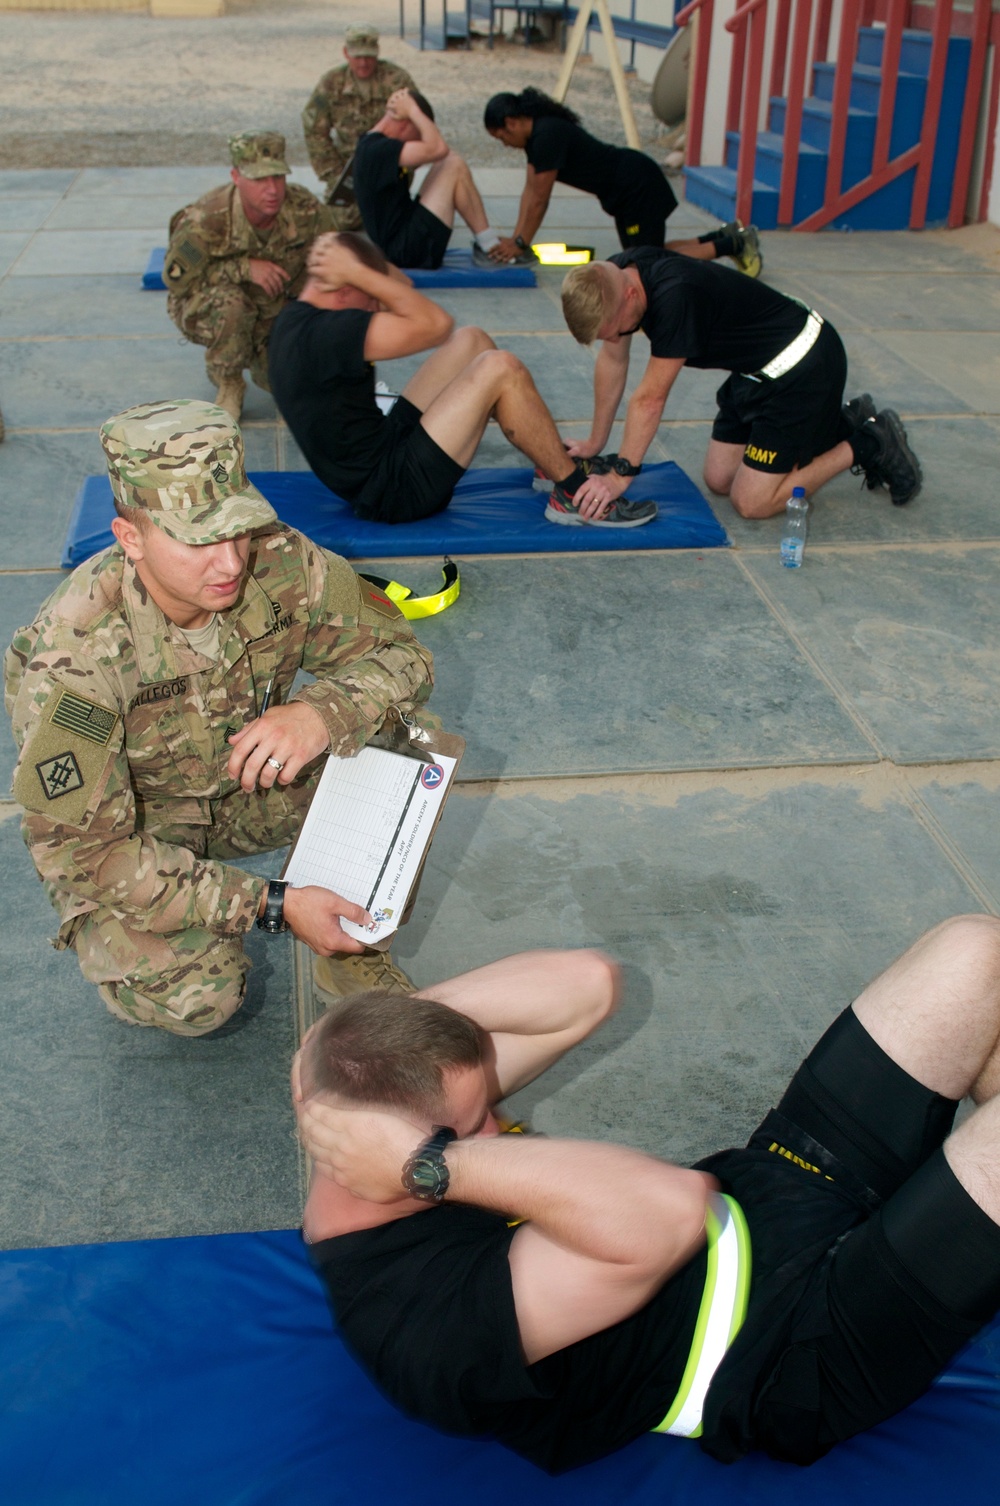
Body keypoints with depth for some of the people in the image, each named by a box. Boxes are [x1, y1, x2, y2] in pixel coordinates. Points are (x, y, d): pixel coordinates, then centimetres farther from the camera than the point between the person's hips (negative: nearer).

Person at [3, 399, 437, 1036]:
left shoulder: (280, 563, -24)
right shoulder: (74, 655, -34)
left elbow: (401, 654, -14)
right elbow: (82, 849, -29)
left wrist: (321, 712, -38)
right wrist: (276, 905, -34)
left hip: (248, 785, 4)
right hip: (125, 828, -3)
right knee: (195, 996, -28)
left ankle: (354, 955, -3)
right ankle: (115, 937, 9)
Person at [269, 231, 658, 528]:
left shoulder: (299, 318, 7)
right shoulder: (323, 334, -25)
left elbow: (402, 286, 14)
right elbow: (435, 324, -24)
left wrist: (354, 261, -3)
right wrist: (354, 271, -21)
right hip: (395, 490, -11)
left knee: (470, 341, 11)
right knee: (502, 369, -17)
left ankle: (555, 461, 19)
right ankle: (576, 492, -3)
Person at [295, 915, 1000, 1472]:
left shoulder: (392, 1104, -5)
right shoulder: (433, 1325, -31)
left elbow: (584, 982, -6)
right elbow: (668, 1211, -45)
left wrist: (382, 1023, -16)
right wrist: (425, 1165, -39)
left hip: (751, 1200, 8)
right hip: (804, 1349, -8)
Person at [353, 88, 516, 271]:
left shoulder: (372, 145, 15)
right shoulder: (377, 149, -18)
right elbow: (438, 149, -26)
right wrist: (413, 110, -14)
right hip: (407, 250, -11)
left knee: (448, 162, 11)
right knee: (455, 167, -10)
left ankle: (488, 243, 5)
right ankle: (490, 247, -4)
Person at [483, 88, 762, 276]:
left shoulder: (547, 136, -24)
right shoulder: (535, 134, 6)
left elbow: (539, 199, -20)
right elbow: (530, 190, 10)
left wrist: (519, 243, -13)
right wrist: (516, 236, 5)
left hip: (637, 184, -10)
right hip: (627, 186, 10)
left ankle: (733, 245, -2)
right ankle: (726, 236, 18)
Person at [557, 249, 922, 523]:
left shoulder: (675, 297, -33)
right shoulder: (614, 278, -7)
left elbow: (650, 399, -28)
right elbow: (612, 360, 7)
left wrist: (621, 475, -21)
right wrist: (595, 441, 13)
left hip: (804, 364, -9)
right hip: (760, 369, 9)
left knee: (751, 502, -10)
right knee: (719, 481, 11)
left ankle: (866, 446, 5)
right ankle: (843, 422, 21)